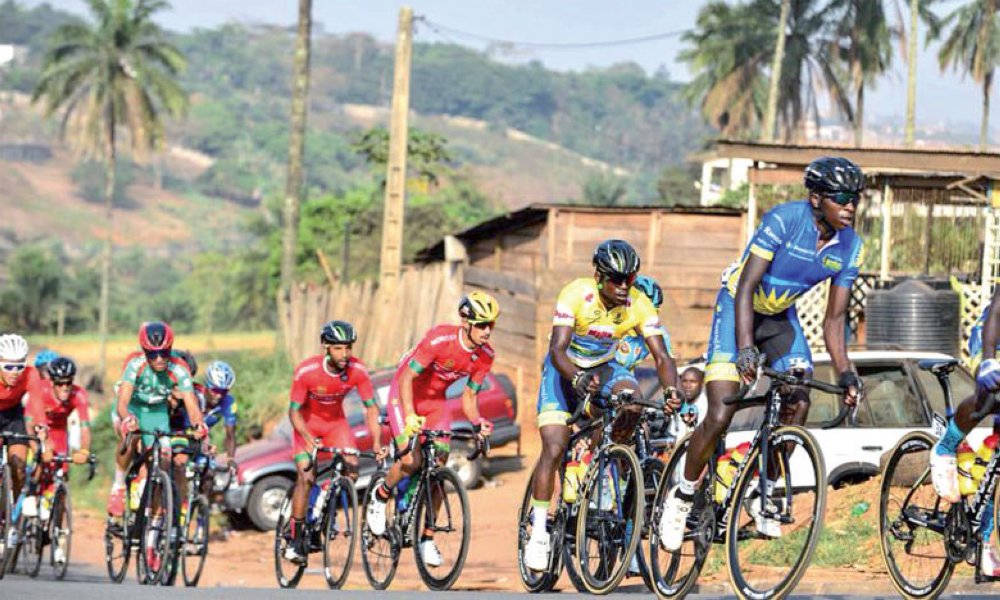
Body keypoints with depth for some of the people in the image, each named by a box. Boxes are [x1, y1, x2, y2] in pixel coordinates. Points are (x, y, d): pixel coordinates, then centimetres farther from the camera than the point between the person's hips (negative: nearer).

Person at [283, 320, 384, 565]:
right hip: (307, 423, -3)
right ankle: (295, 539, -10)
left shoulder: (357, 370, -23)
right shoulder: (306, 371, -30)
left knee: (352, 470, -16)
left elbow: (371, 407, -15)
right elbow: (294, 411, -22)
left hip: (336, 422, 3)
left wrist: (376, 441, -28)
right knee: (306, 475, -18)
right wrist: (308, 438, -39)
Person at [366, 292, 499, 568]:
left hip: (435, 401, 5)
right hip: (405, 396, -5)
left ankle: (427, 538, 3)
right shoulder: (439, 339, -30)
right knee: (411, 462, -20)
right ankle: (380, 496, 12)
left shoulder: (485, 356, -11)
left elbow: (469, 395, -2)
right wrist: (410, 416, -38)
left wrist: (477, 422, -23)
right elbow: (407, 377, -26)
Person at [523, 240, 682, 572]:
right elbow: (557, 349, -35)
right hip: (565, 369, -2)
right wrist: (578, 380, -55)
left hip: (604, 367, 2)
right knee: (554, 448, -16)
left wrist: (672, 390, -46)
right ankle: (538, 530, -4)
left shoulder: (639, 305, -21)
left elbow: (661, 357, -25)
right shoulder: (576, 294, -28)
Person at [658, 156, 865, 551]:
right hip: (737, 307, -5)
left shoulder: (849, 247, -12)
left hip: (780, 316, 5)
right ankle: (682, 496, 6)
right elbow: (746, 288, -31)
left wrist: (845, 373, -18)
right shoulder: (783, 221, -29)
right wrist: (746, 349, -42)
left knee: (798, 406, -12)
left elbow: (834, 319, -6)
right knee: (720, 415, -15)